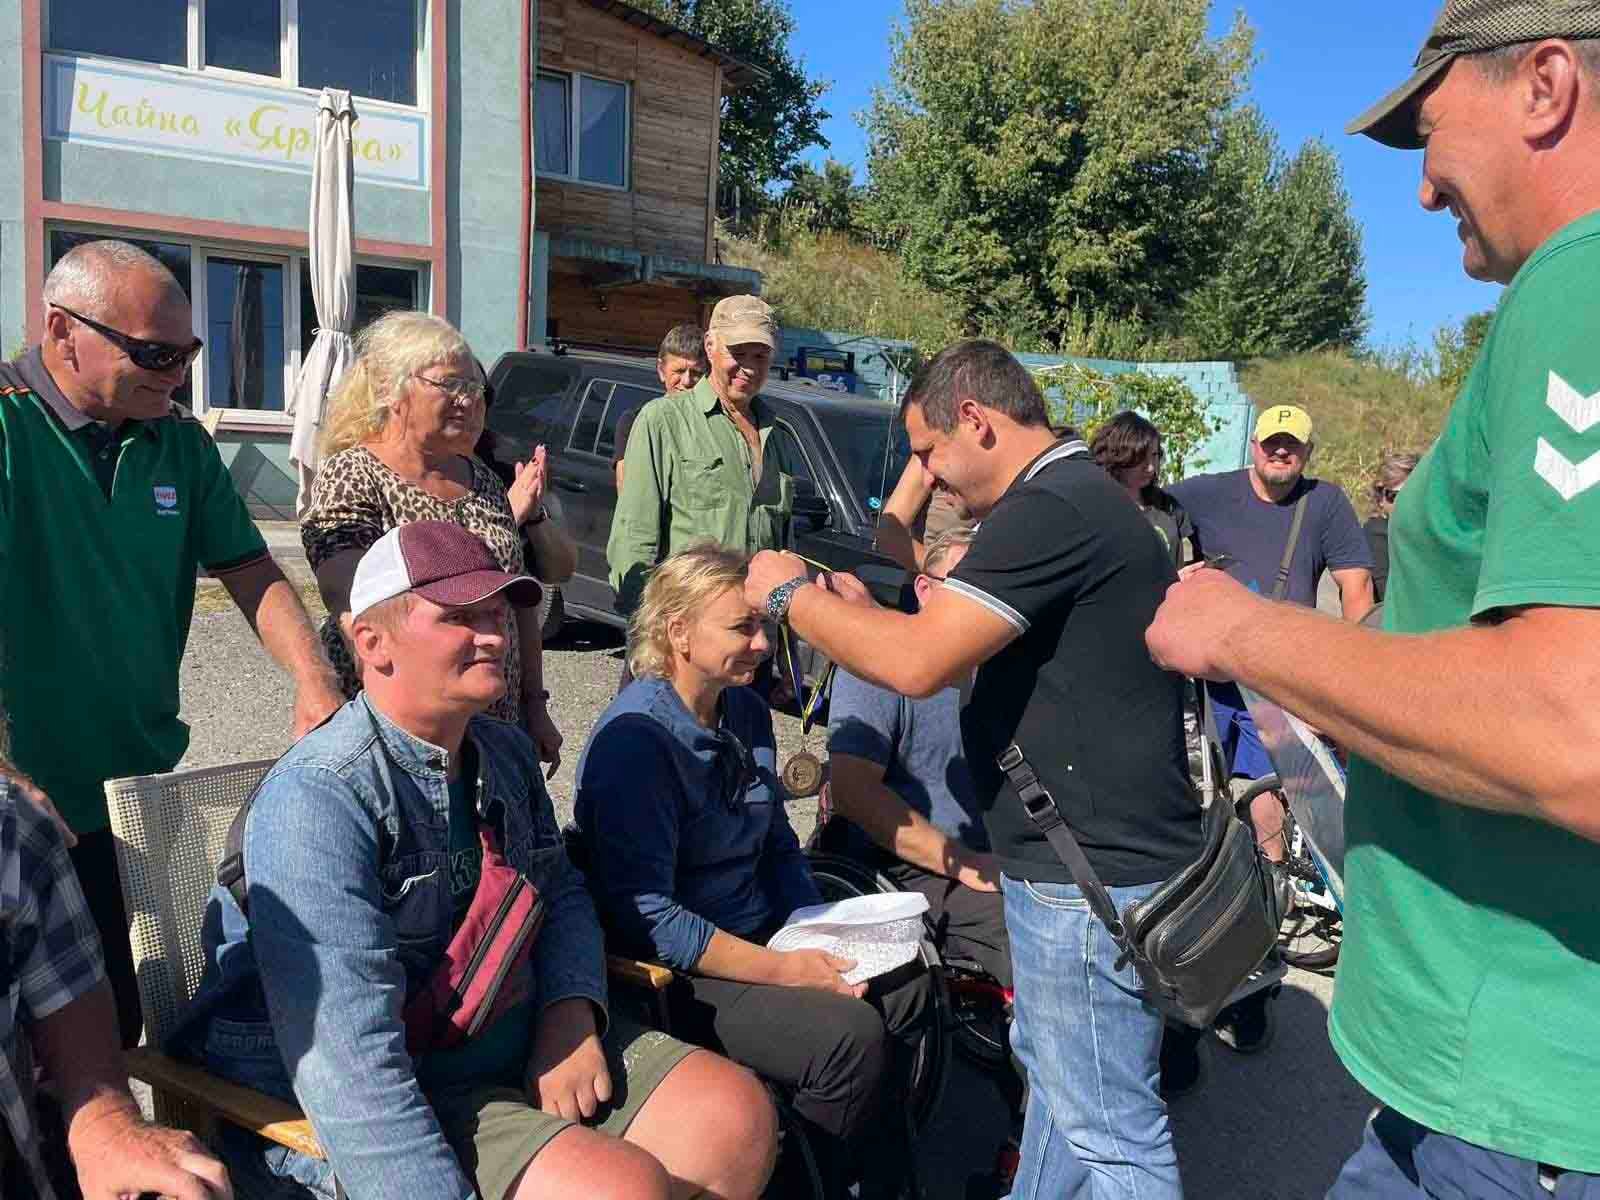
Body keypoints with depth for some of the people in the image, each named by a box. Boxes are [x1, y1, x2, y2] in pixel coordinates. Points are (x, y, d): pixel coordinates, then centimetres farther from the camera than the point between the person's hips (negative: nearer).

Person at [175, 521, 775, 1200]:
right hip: (380, 1112, -7)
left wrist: (571, 1016, -3)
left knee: (739, 1117, -2)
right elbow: (348, 1062, -28)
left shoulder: (506, 754, 5)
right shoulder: (317, 800, -22)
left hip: (522, 1048, 8)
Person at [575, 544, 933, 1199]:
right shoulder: (634, 738, -20)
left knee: (908, 987, -2)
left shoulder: (746, 712, 7)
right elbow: (646, 916, -24)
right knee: (849, 1034, -23)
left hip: (760, 936, 9)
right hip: (675, 975, -8)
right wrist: (782, 969, -22)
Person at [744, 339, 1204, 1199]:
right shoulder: (1074, 500, 13)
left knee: (1107, 1124, 4)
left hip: (1093, 878, -11)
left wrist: (791, 596, -12)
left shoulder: (1050, 509, -21)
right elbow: (971, 659, 17)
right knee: (1052, 1069, 25)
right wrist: (859, 615, 10)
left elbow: (919, 664, -26)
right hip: (1076, 859, 11)